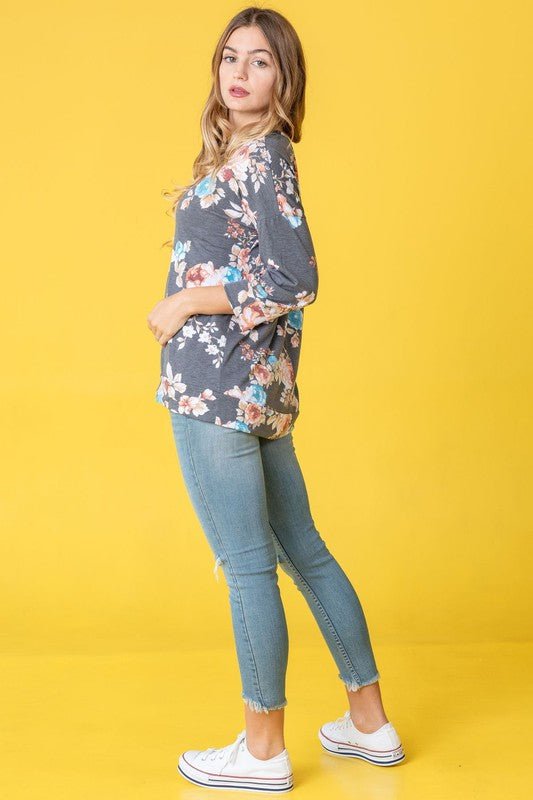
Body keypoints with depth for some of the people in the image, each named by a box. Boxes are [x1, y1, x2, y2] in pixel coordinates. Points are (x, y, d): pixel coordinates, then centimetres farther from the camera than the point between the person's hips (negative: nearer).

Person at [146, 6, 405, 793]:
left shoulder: (262, 156, -10)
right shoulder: (248, 154, 17)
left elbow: (295, 278, -19)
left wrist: (185, 303, -14)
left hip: (222, 380, -10)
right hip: (258, 382, 10)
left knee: (248, 565, 0)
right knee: (303, 550, 14)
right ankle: (370, 723, 25)